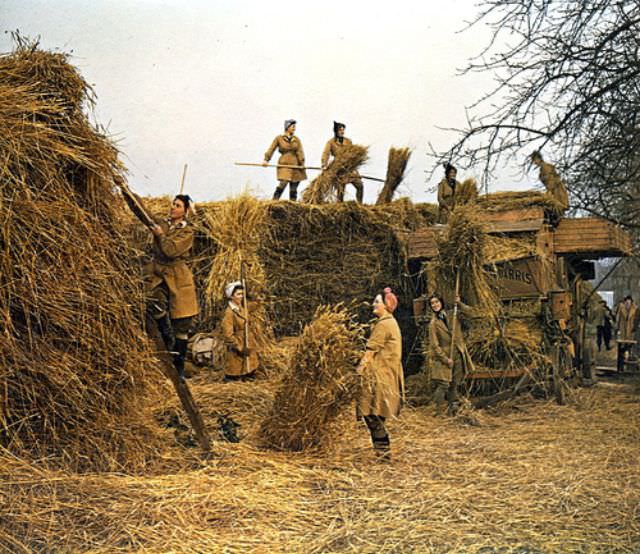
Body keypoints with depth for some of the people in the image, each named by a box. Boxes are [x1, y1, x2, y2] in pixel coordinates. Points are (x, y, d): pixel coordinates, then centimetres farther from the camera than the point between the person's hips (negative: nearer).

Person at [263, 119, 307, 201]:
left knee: (293, 188, 2)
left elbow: (300, 152, 3)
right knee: (283, 184, -20)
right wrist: (266, 160, -10)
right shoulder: (279, 138, 3)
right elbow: (271, 149, 1)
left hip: (295, 165, 3)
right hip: (284, 165, -3)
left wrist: (302, 163, -9)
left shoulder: (296, 139, 10)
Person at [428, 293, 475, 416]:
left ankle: (453, 409, 19)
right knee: (442, 384, -11)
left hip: (457, 355, 5)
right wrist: (446, 359, -12)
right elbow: (434, 345, -8)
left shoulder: (451, 315, 6)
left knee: (455, 384, 10)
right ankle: (439, 412, -6)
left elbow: (468, 311, 3)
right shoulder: (433, 323, -6)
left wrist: (459, 303, -12)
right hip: (443, 357, -5)